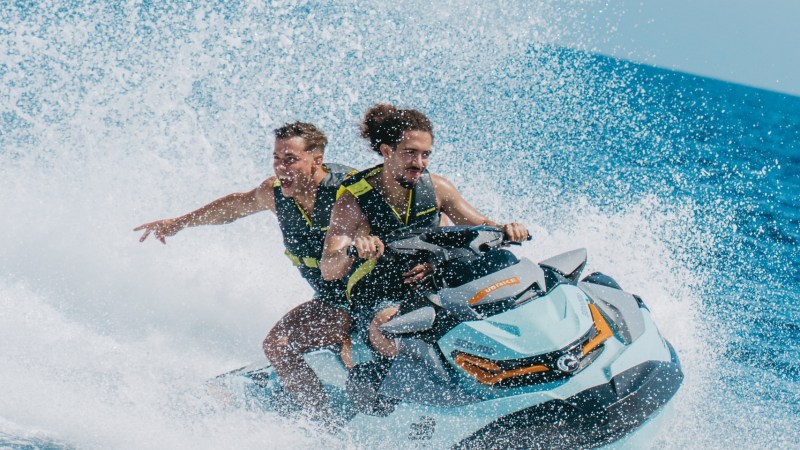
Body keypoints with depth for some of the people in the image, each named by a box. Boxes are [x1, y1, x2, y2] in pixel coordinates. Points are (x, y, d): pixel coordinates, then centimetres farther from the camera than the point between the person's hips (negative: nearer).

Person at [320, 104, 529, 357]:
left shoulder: (435, 188, 2)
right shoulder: (354, 200, -9)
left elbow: (481, 227, 10)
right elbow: (328, 271, -18)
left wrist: (506, 232, -14)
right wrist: (355, 250, -41)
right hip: (377, 300, -4)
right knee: (387, 325, -40)